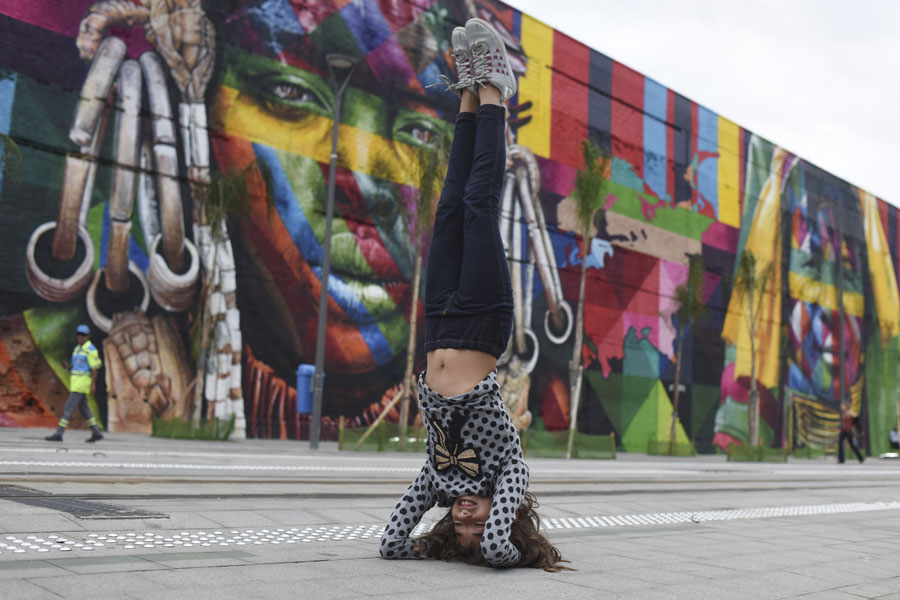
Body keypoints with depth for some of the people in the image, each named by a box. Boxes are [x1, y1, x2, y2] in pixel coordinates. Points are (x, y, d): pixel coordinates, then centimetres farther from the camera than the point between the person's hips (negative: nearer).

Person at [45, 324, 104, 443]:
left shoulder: (91, 350, -12)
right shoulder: (77, 348, 16)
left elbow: (95, 368, -15)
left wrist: (93, 385, -20)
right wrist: (68, 366, -2)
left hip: (82, 383, -10)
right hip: (76, 382, 10)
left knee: (69, 407, -9)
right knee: (83, 408, 11)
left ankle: (59, 434, -6)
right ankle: (96, 433, 15)